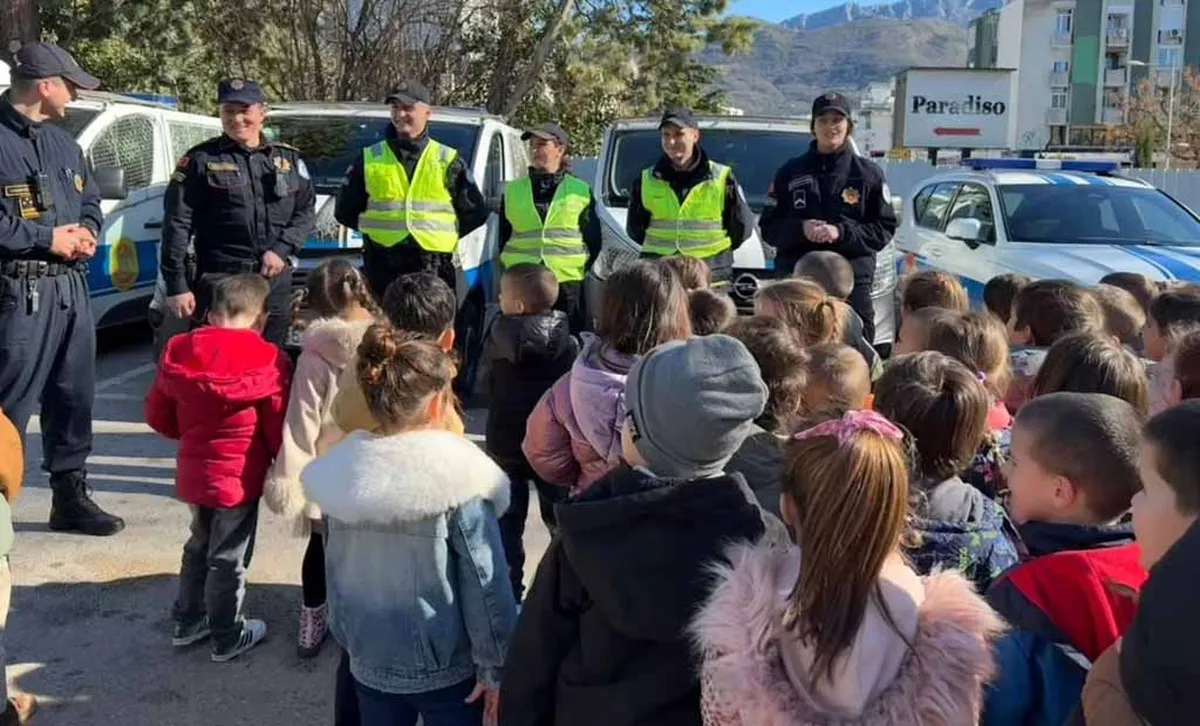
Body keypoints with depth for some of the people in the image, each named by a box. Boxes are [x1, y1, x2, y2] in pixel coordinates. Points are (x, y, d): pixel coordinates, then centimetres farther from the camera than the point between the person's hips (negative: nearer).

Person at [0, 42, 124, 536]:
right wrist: (48, 238, -14)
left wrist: (88, 230, 3)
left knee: (73, 396, 14)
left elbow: (90, 199, 24)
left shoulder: (63, 143, 17)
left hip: (71, 285, 8)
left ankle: (70, 496, 26)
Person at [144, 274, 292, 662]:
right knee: (228, 558, 8)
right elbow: (279, 428, -12)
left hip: (192, 472, 6)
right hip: (239, 478, -5)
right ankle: (227, 637, 23)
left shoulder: (178, 352, 0)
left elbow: (157, 415, 9)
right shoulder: (268, 361, -16)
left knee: (199, 545, 25)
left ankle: (187, 622, 37)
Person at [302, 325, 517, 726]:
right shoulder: (457, 478, -21)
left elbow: (335, 579, 5)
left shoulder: (342, 473, -6)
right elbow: (486, 586, -17)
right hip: (449, 668, -4)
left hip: (370, 664, 4)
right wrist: (496, 669, -7)